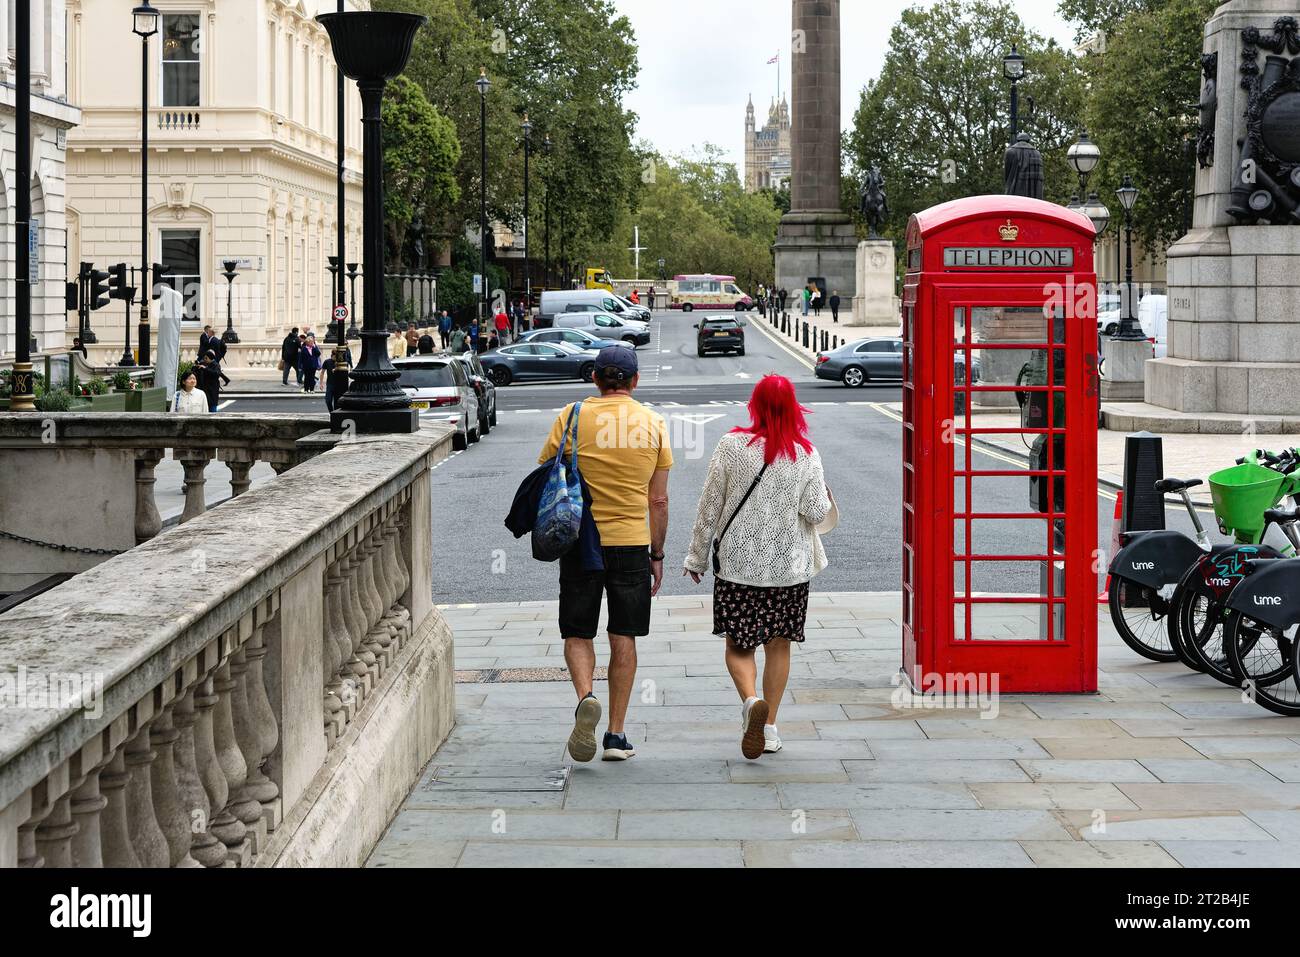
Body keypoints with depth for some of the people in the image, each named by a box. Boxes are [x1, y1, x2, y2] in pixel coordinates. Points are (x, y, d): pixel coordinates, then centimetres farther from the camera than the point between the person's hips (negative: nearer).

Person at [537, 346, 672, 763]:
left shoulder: (572, 417, -3)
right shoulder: (653, 423, 2)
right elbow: (659, 501, 3)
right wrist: (657, 554, 12)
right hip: (632, 542, 1)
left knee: (578, 634, 10)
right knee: (624, 639, 9)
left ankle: (585, 696, -16)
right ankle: (616, 733, 10)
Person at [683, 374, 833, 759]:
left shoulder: (731, 445, -6)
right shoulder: (805, 454, -5)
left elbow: (709, 506, -3)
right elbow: (815, 512, -6)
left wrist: (697, 556, 7)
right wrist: (825, 497, 17)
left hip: (738, 563, -1)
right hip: (788, 566, 1)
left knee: (738, 644, 7)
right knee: (778, 645, 13)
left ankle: (752, 700, -21)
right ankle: (769, 727, 14)